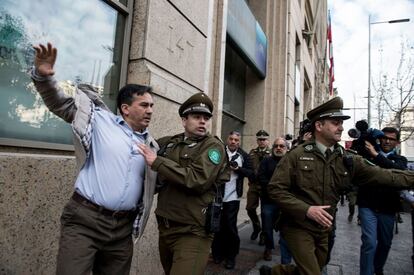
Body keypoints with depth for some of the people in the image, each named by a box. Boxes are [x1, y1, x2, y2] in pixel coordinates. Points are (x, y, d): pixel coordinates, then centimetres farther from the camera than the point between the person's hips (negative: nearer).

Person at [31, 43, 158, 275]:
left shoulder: (151, 145, 12)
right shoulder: (101, 121, 0)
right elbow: (61, 104, -1)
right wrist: (43, 76, -15)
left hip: (122, 227, 5)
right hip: (84, 219, -4)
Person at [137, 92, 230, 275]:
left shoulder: (213, 146, -10)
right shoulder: (169, 143, 6)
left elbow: (197, 180, -25)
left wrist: (157, 162, -20)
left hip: (193, 232, -6)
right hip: (165, 227, 6)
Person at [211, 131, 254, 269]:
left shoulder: (243, 155, 4)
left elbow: (251, 173, 1)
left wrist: (238, 169, -13)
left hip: (232, 197, 0)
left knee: (230, 227, 3)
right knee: (217, 225, 9)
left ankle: (231, 256, 22)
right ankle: (218, 253, 28)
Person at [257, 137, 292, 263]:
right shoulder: (266, 161, 7)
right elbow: (261, 177, -5)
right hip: (268, 200, 1)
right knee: (267, 227, 15)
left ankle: (286, 261, 10)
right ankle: (268, 248, 41)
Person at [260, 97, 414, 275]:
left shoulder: (348, 160, 0)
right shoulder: (297, 155, -12)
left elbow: (385, 176, -3)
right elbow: (275, 189, -15)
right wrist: (306, 209, -23)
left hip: (324, 231, 6)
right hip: (297, 227, -5)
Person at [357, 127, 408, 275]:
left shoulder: (400, 159, 6)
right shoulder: (368, 154, 3)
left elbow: (399, 171, -16)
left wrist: (376, 155, -26)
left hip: (387, 208, 3)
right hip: (367, 205, -3)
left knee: (385, 243, 17)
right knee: (369, 242, -11)